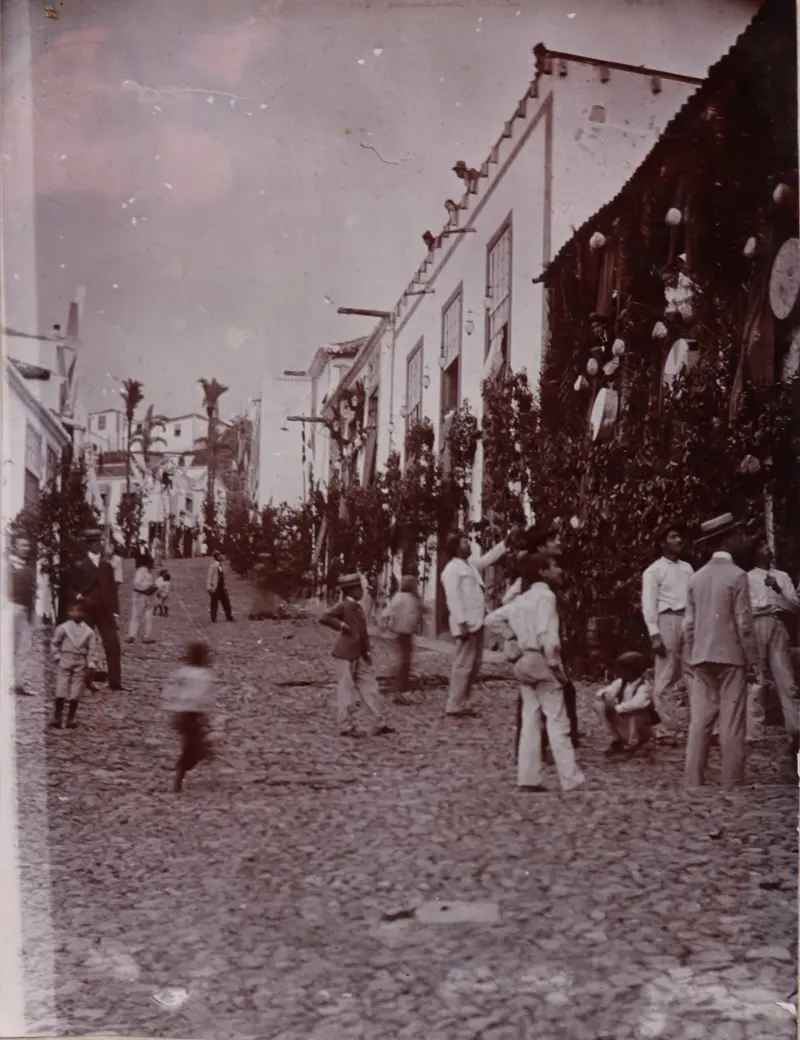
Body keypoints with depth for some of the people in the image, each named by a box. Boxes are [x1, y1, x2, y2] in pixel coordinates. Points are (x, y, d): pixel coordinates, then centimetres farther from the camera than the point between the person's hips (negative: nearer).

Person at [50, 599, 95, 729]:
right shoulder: (63, 628, -3)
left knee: (75, 694, 2)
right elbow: (54, 643, 7)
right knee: (61, 691, -5)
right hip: (64, 661, -1)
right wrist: (58, 657, -1)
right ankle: (57, 717, 2)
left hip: (80, 664, 1)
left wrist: (89, 666, -1)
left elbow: (91, 650, 4)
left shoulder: (89, 631, 1)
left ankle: (70, 718, 11)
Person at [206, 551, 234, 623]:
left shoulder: (221, 566, 10)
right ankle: (213, 619, 9)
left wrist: (225, 587, 16)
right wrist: (209, 588, -18)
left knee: (226, 602, 7)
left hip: (222, 588, 7)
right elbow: (209, 577, -13)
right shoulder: (213, 566, -12)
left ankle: (229, 617, 14)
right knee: (214, 604, 1)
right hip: (215, 588, -7)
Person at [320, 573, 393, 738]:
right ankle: (345, 726, 7)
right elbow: (324, 618, -21)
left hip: (360, 655, 9)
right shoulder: (343, 605, -11)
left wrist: (367, 652, 17)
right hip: (348, 654, -9)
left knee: (370, 687, 8)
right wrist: (342, 626, -21)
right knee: (347, 690, -1)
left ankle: (379, 724, 10)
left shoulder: (357, 606, 15)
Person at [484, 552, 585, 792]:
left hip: (527, 663, 8)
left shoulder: (521, 599, 13)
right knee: (558, 723, -4)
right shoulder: (546, 595, -12)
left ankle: (527, 778, 10)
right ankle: (572, 780, -1)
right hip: (543, 663, -8)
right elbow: (548, 635, -22)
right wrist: (555, 666, -16)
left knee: (530, 722, 9)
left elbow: (492, 619, 18)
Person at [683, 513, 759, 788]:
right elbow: (744, 623, -10)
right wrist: (752, 660, -2)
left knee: (699, 721, 6)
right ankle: (731, 783, 2)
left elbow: (689, 624, 8)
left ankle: (694, 781, 7)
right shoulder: (736, 575, -9)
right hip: (731, 657, -5)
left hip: (701, 658, 5)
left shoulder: (697, 577, 7)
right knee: (732, 724, 0)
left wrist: (691, 659, 14)